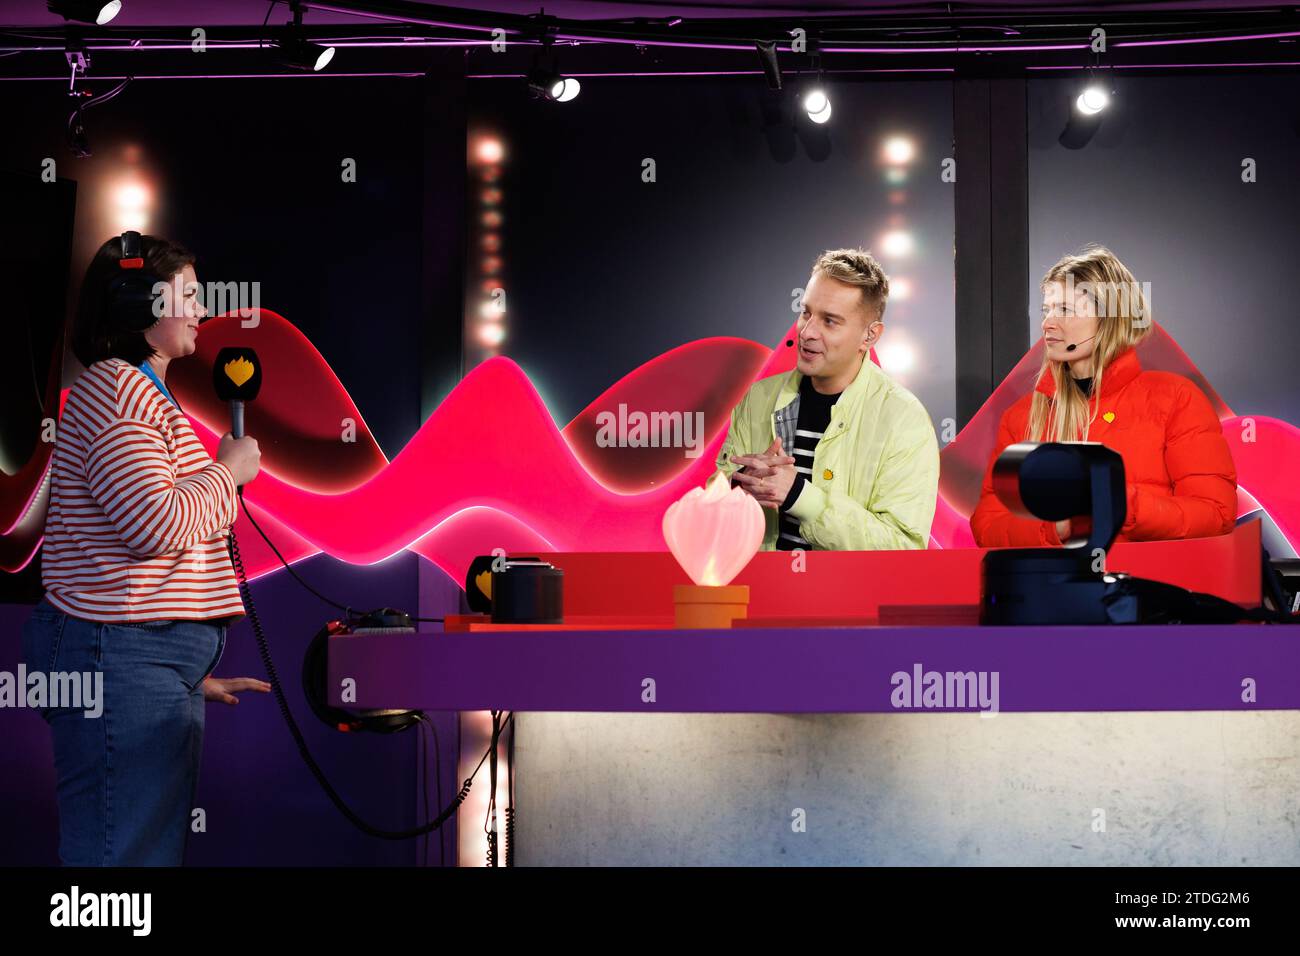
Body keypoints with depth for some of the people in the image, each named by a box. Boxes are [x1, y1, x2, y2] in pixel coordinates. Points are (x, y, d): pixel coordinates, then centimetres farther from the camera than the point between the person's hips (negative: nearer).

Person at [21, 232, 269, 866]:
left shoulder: (142, 392, 23)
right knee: (121, 851, -10)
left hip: (152, 664, 11)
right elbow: (157, 525, -22)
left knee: (159, 845, 9)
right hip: (123, 656, -11)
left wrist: (191, 672, 24)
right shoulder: (116, 388, -10)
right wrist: (229, 468, -5)